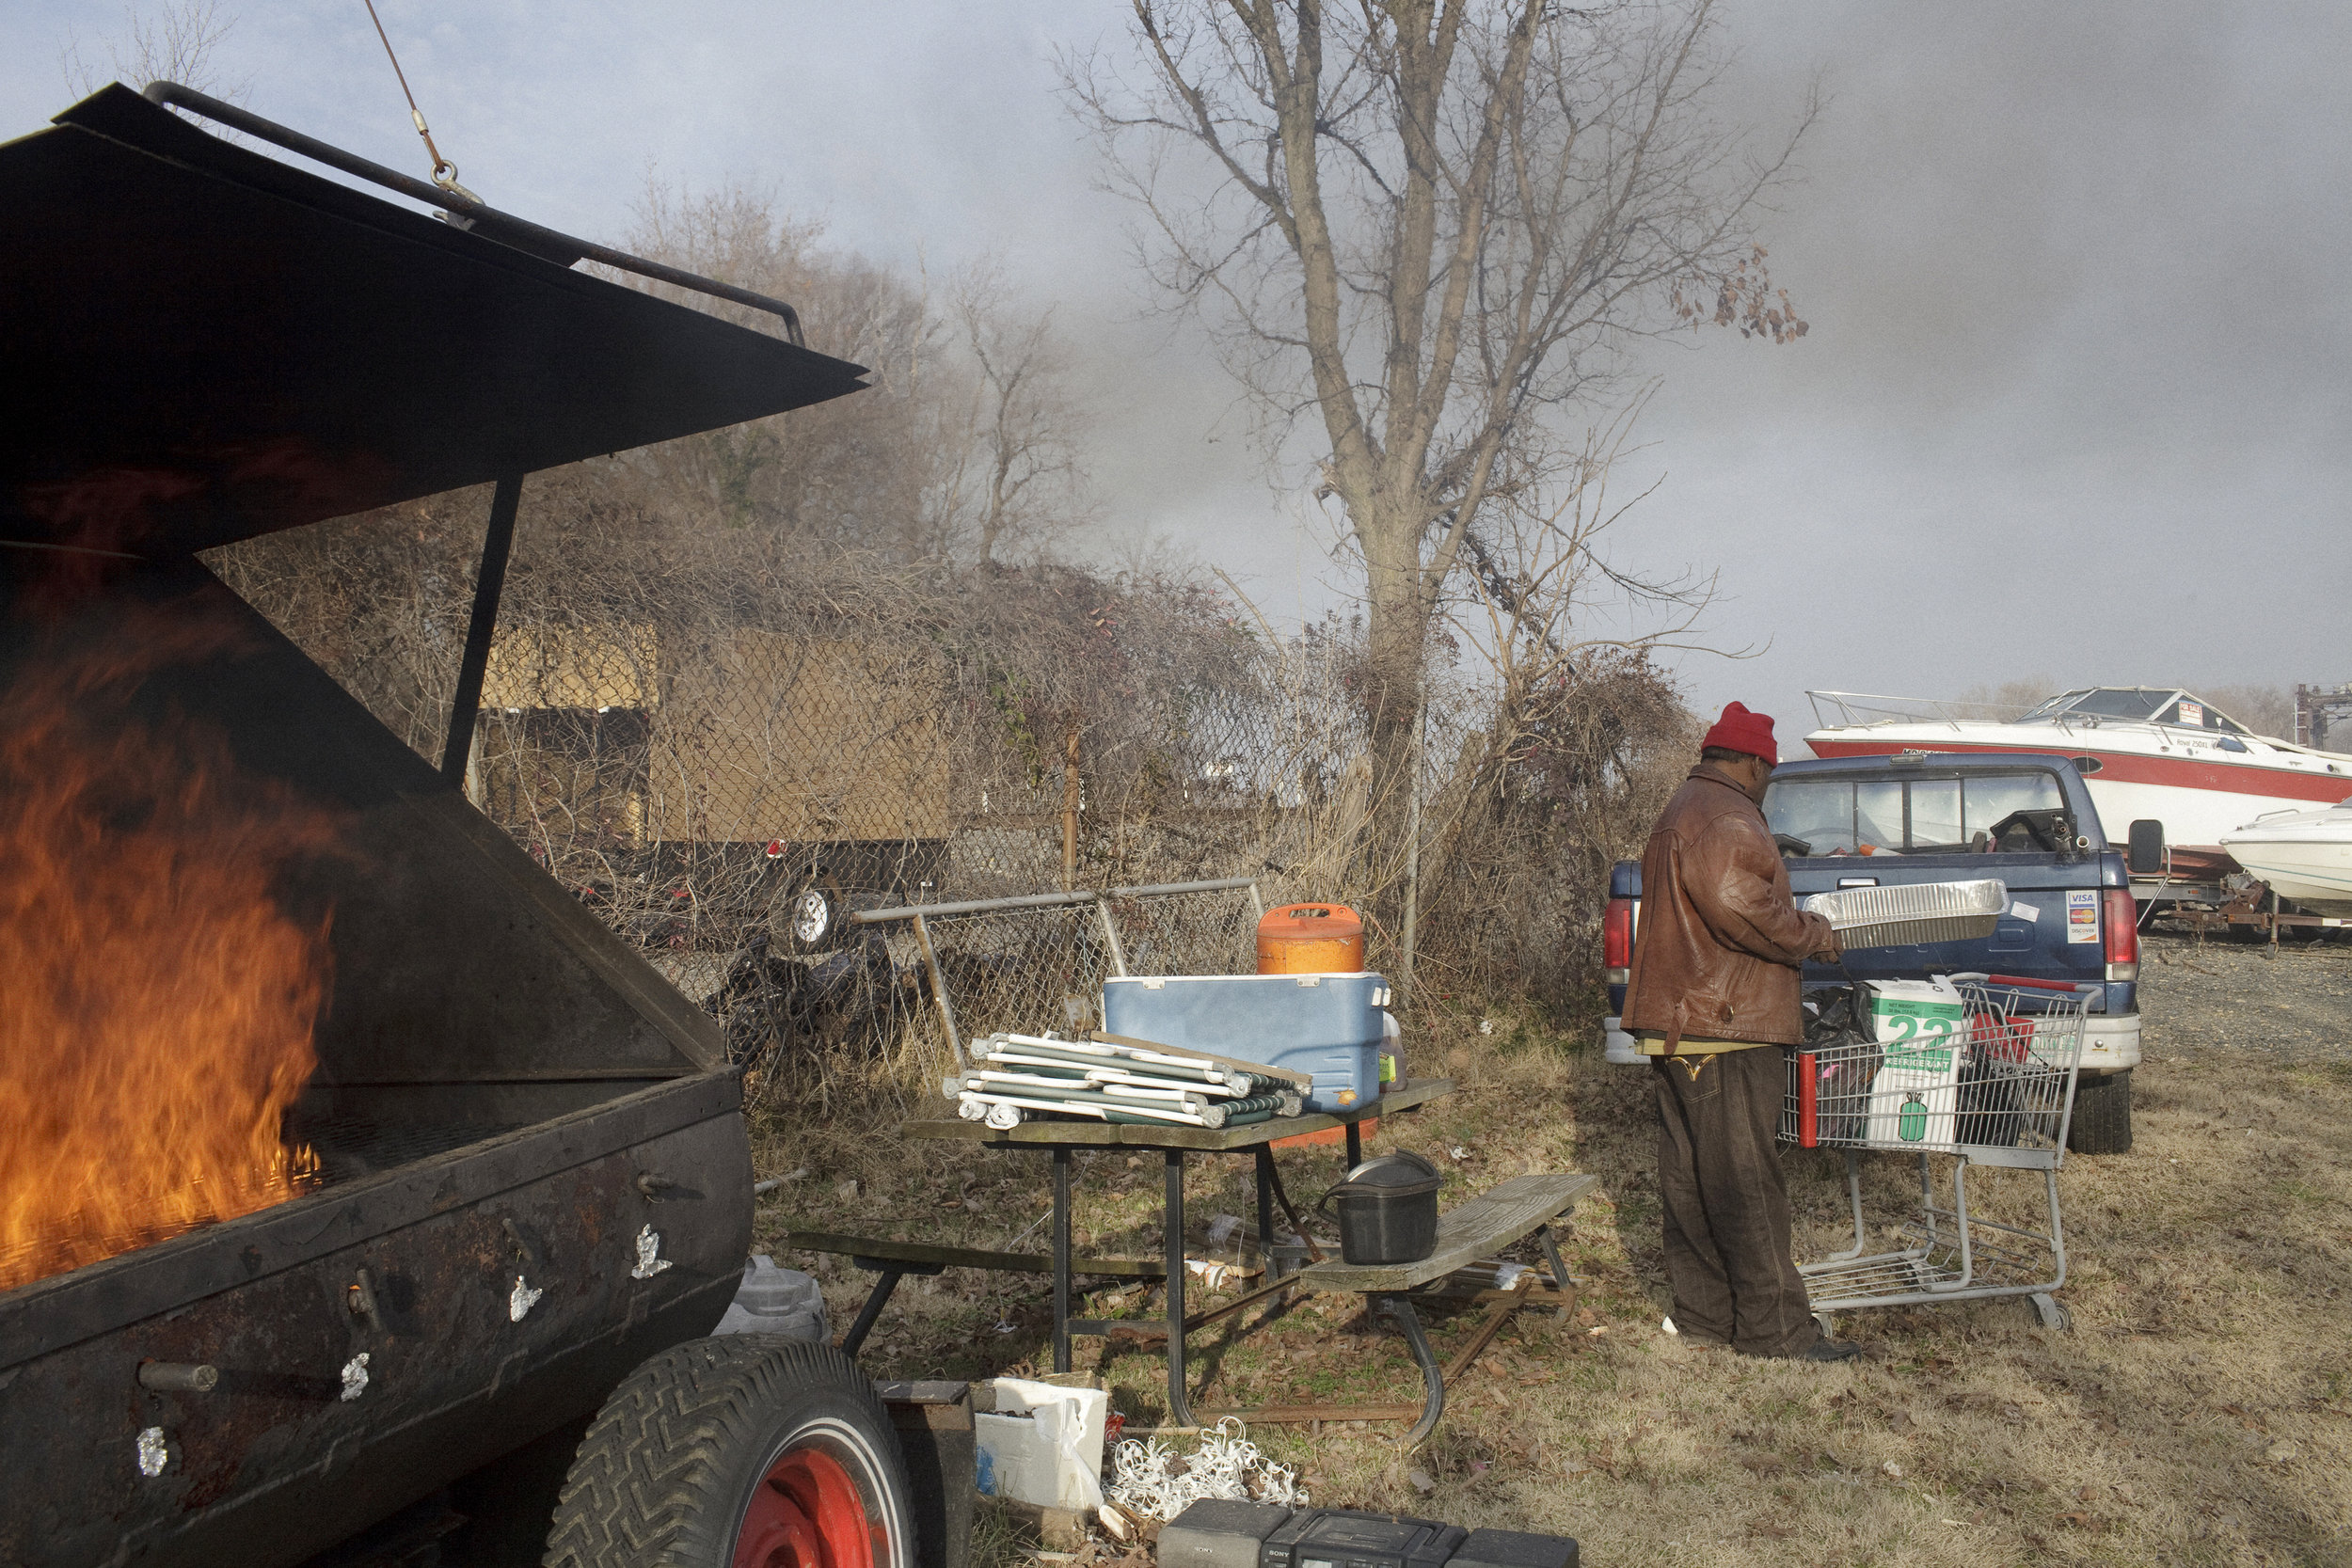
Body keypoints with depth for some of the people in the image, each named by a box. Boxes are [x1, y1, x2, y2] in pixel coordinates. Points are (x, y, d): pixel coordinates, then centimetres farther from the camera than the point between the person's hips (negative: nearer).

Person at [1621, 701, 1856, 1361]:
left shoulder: (1681, 812, 23)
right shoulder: (1723, 817, -12)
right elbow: (1738, 905, -25)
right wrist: (1815, 935, -11)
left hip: (1677, 1027, 11)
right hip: (1723, 1033, -11)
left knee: (1692, 1178, 12)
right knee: (1742, 1180, -6)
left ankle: (1701, 1313, 19)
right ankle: (1773, 1326, 0)